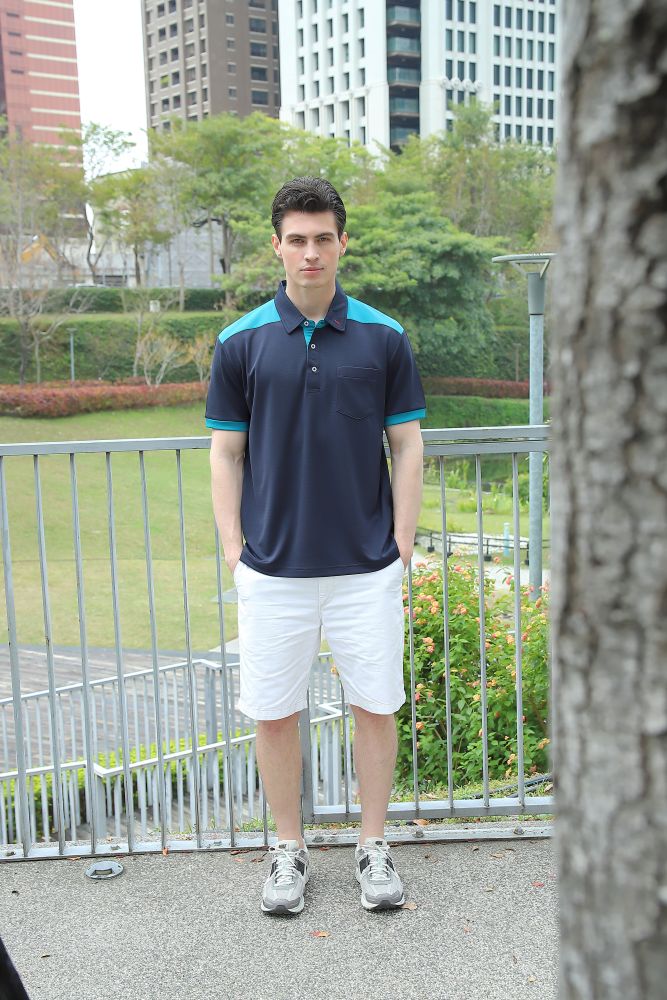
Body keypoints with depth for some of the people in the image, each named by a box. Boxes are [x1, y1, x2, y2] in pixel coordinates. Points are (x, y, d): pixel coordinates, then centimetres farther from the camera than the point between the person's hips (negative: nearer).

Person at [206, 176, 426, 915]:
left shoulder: (384, 338, 1)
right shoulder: (241, 342, 1)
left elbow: (407, 445, 4)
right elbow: (225, 452, 4)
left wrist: (403, 542, -2)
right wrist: (232, 547, -2)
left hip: (368, 566, 0)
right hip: (273, 569, 0)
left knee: (376, 706, 9)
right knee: (273, 713, 8)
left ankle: (374, 846, 27)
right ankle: (289, 849, 27)